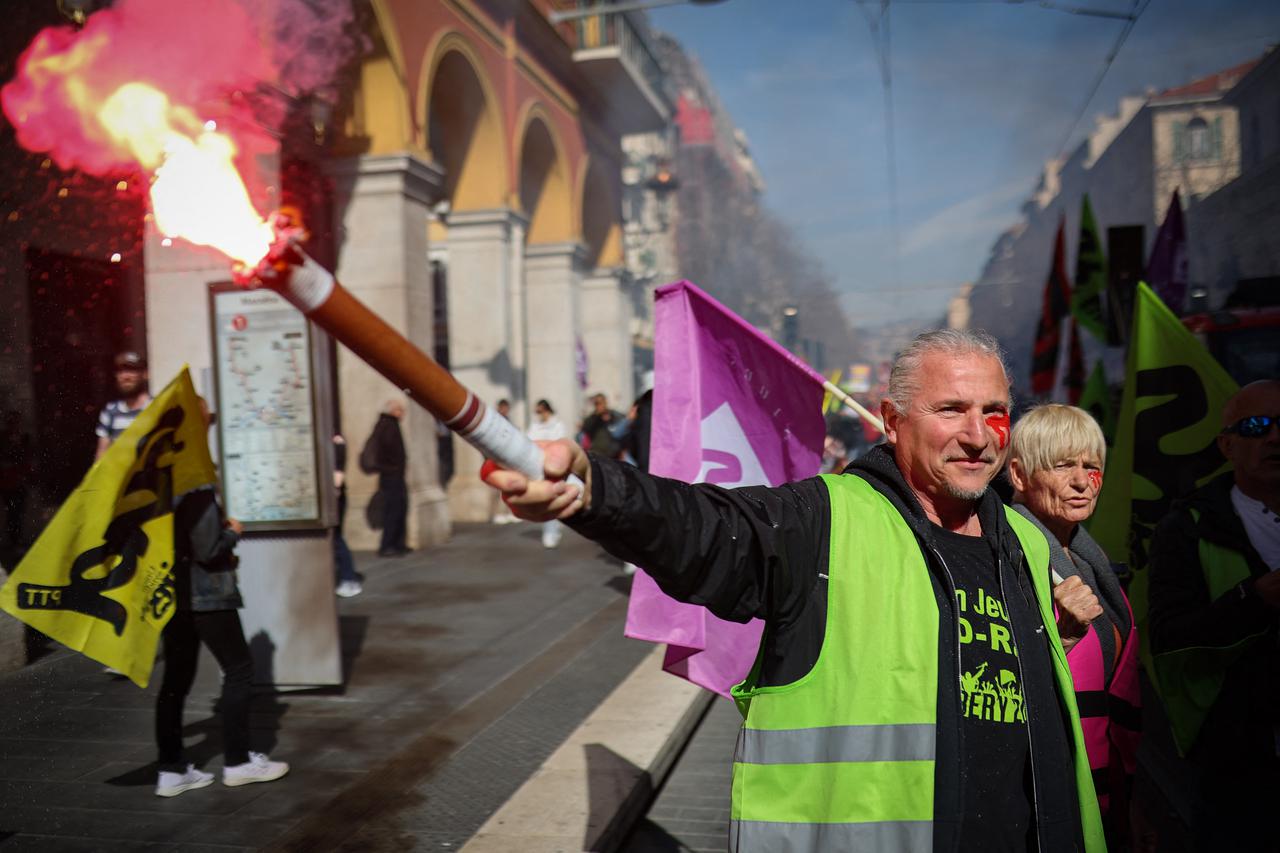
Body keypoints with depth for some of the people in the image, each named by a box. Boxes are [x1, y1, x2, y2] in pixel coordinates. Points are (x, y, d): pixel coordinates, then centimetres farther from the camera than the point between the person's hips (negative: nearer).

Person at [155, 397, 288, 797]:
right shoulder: (197, 480, -21)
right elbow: (209, 550, -20)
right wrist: (233, 532, -2)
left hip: (171, 591, 8)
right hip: (205, 592, -8)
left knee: (176, 678, 13)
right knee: (238, 670, 5)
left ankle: (171, 769, 18)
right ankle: (238, 762, 10)